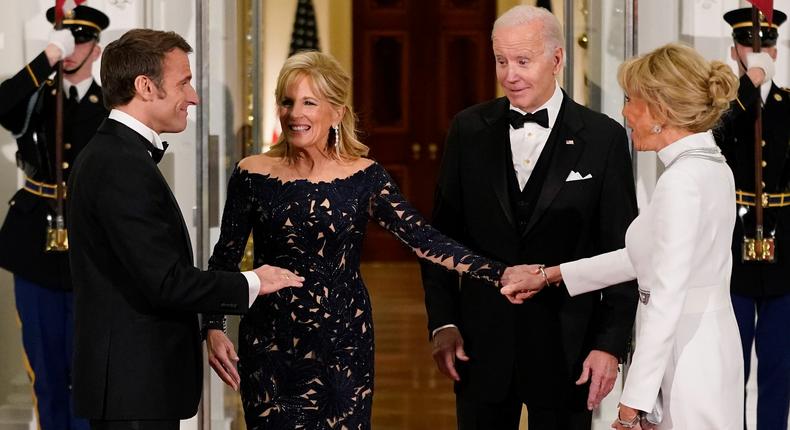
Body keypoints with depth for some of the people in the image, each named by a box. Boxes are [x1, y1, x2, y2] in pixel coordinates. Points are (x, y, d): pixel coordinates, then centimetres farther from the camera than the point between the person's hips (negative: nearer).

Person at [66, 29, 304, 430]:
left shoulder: (105, 153, 13)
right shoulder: (124, 167, -19)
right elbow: (166, 282, -22)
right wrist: (250, 284, -9)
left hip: (122, 377, 10)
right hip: (135, 382, -10)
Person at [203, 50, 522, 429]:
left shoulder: (364, 177, -2)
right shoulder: (252, 175, -2)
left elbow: (422, 238, -10)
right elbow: (225, 257, 4)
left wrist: (500, 274, -21)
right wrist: (213, 328, -9)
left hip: (343, 344, 0)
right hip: (271, 345, 0)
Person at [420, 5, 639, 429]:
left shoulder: (603, 138, -4)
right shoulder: (468, 130, 3)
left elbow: (622, 252, -3)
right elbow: (441, 234, 7)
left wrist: (610, 345, -7)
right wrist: (443, 322, -1)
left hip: (566, 344, -2)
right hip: (481, 342, 2)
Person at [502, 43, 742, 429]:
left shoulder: (681, 182, -20)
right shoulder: (712, 167, 9)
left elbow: (664, 302, -22)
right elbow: (647, 257, 17)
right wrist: (550, 276, 18)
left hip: (684, 364, -9)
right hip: (710, 347, 9)